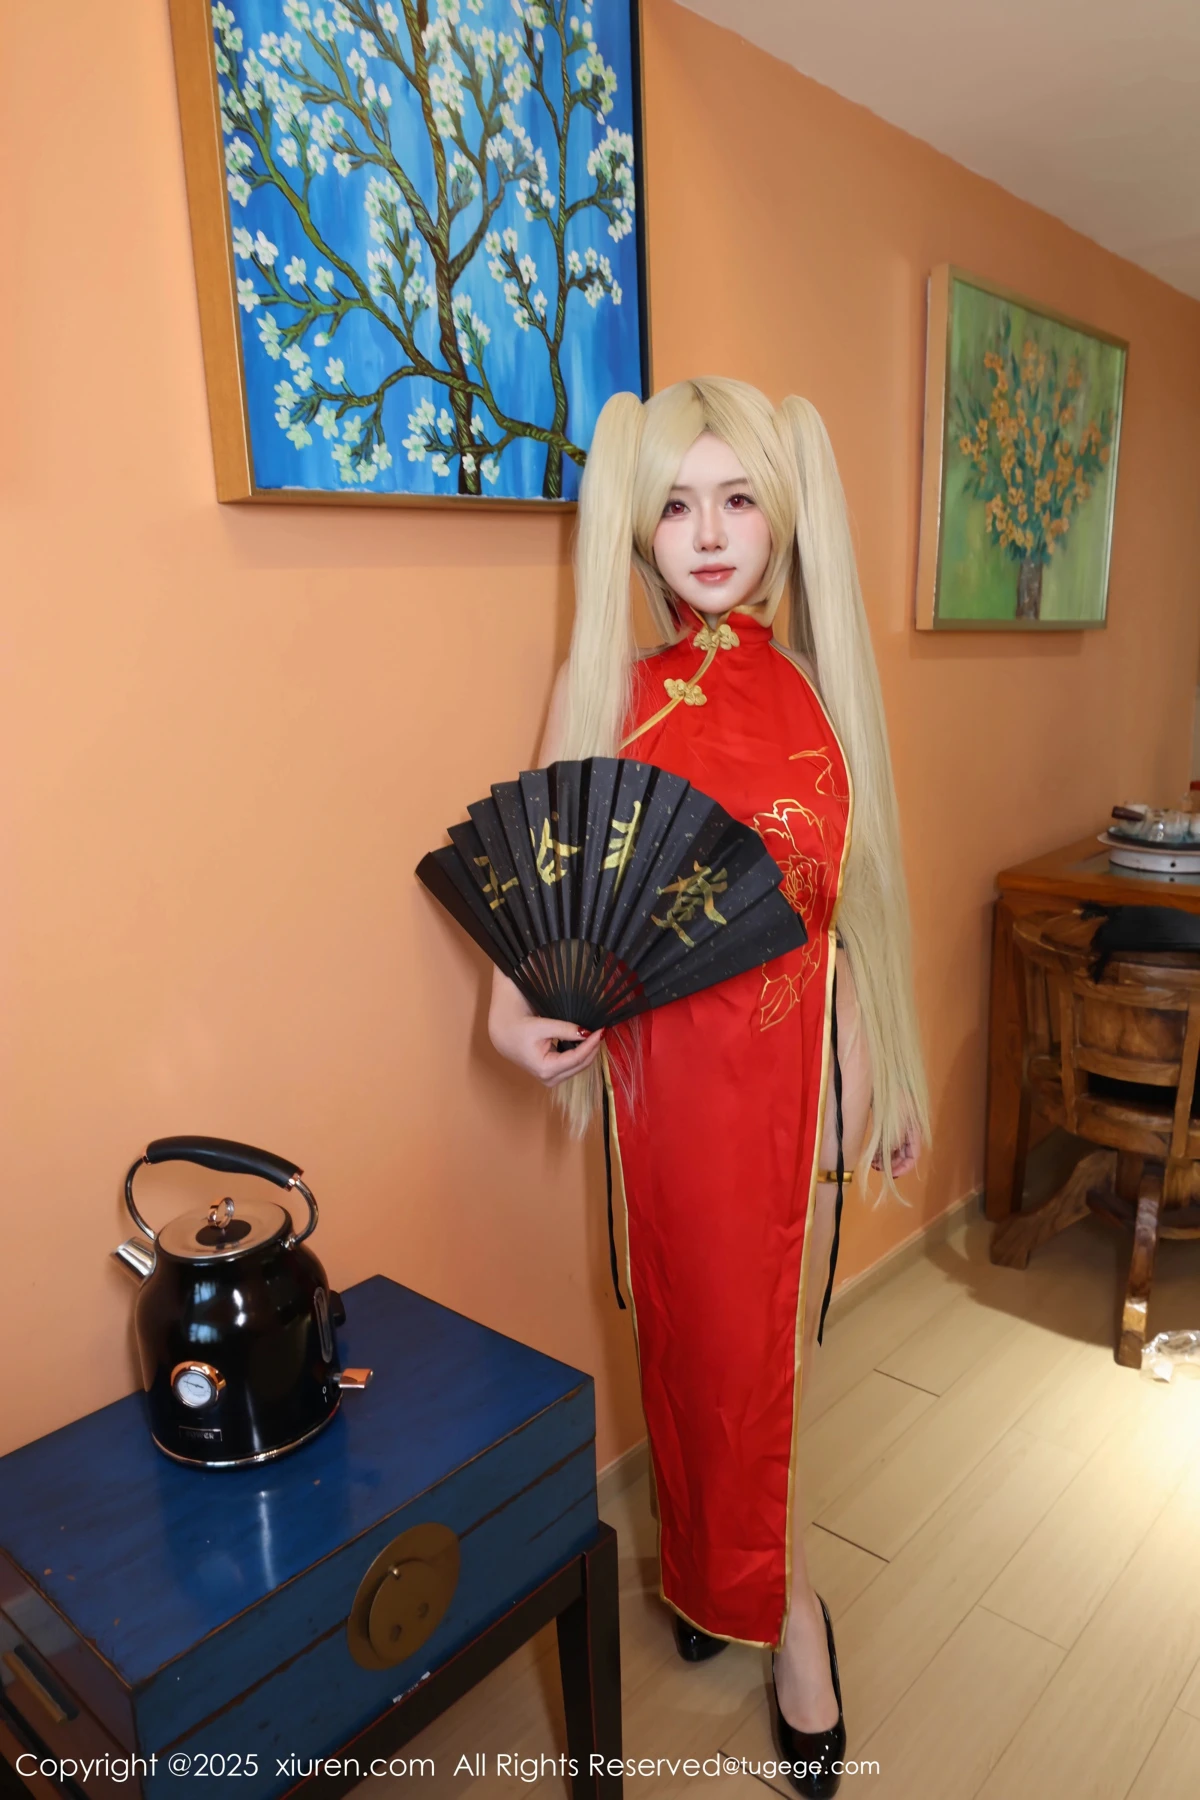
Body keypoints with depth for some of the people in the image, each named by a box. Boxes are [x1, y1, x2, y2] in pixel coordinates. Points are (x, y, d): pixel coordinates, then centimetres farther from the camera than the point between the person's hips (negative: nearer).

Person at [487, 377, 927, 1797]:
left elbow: (849, 893, 6)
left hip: (796, 1052, 2)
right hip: (675, 1060, -2)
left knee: (765, 1331, 14)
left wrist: (877, 1069, 8)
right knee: (714, 1333, 12)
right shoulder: (609, 690, -3)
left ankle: (718, 1574, 41)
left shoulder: (813, 683, 3)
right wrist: (514, 1012, -21)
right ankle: (778, 1597, 39)